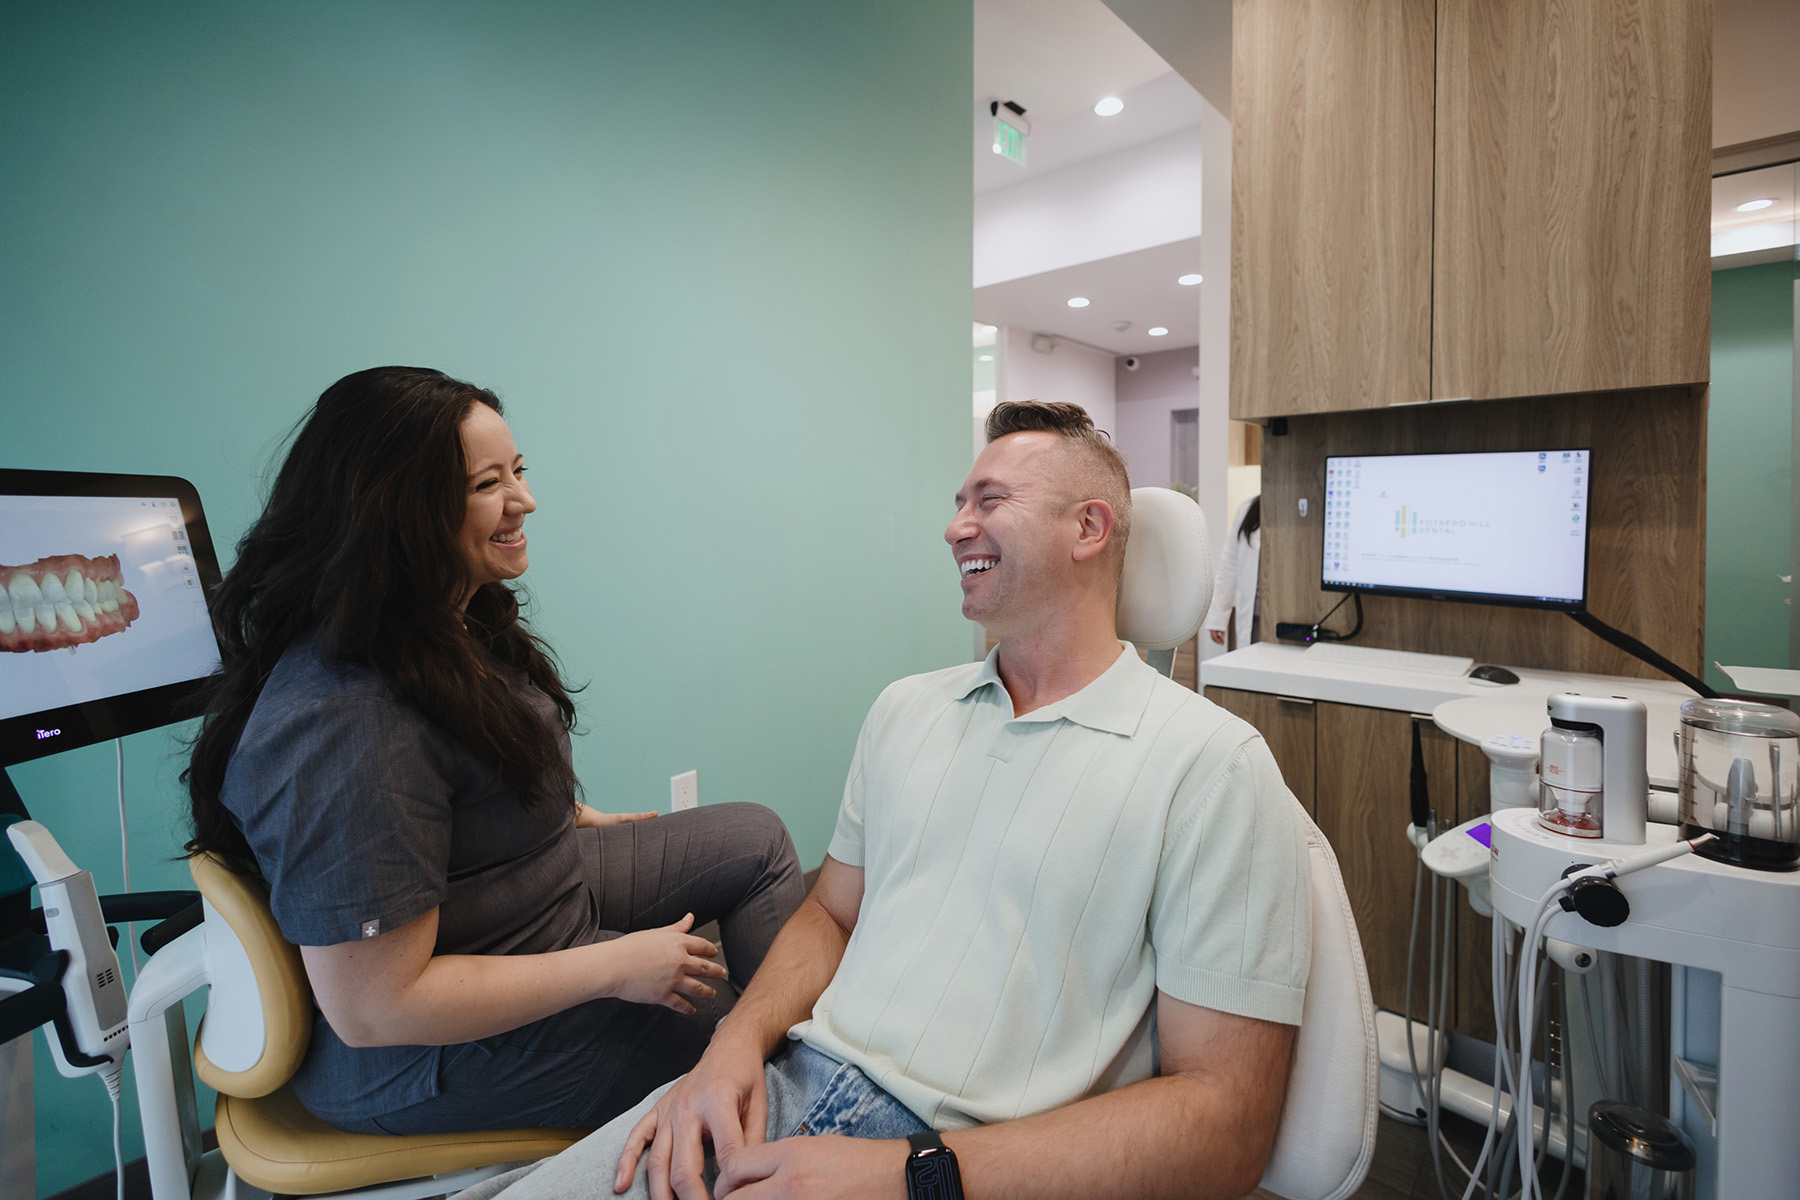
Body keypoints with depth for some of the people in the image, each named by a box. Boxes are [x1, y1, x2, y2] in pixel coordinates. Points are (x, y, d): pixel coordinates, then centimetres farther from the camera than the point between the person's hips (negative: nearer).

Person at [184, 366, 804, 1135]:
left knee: (756, 839, 8)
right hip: (446, 1053, -9)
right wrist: (614, 968, -25)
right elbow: (370, 1010, -30)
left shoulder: (454, 623, -3)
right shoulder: (348, 726, -34)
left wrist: (569, 816, 14)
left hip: (546, 883, 9)